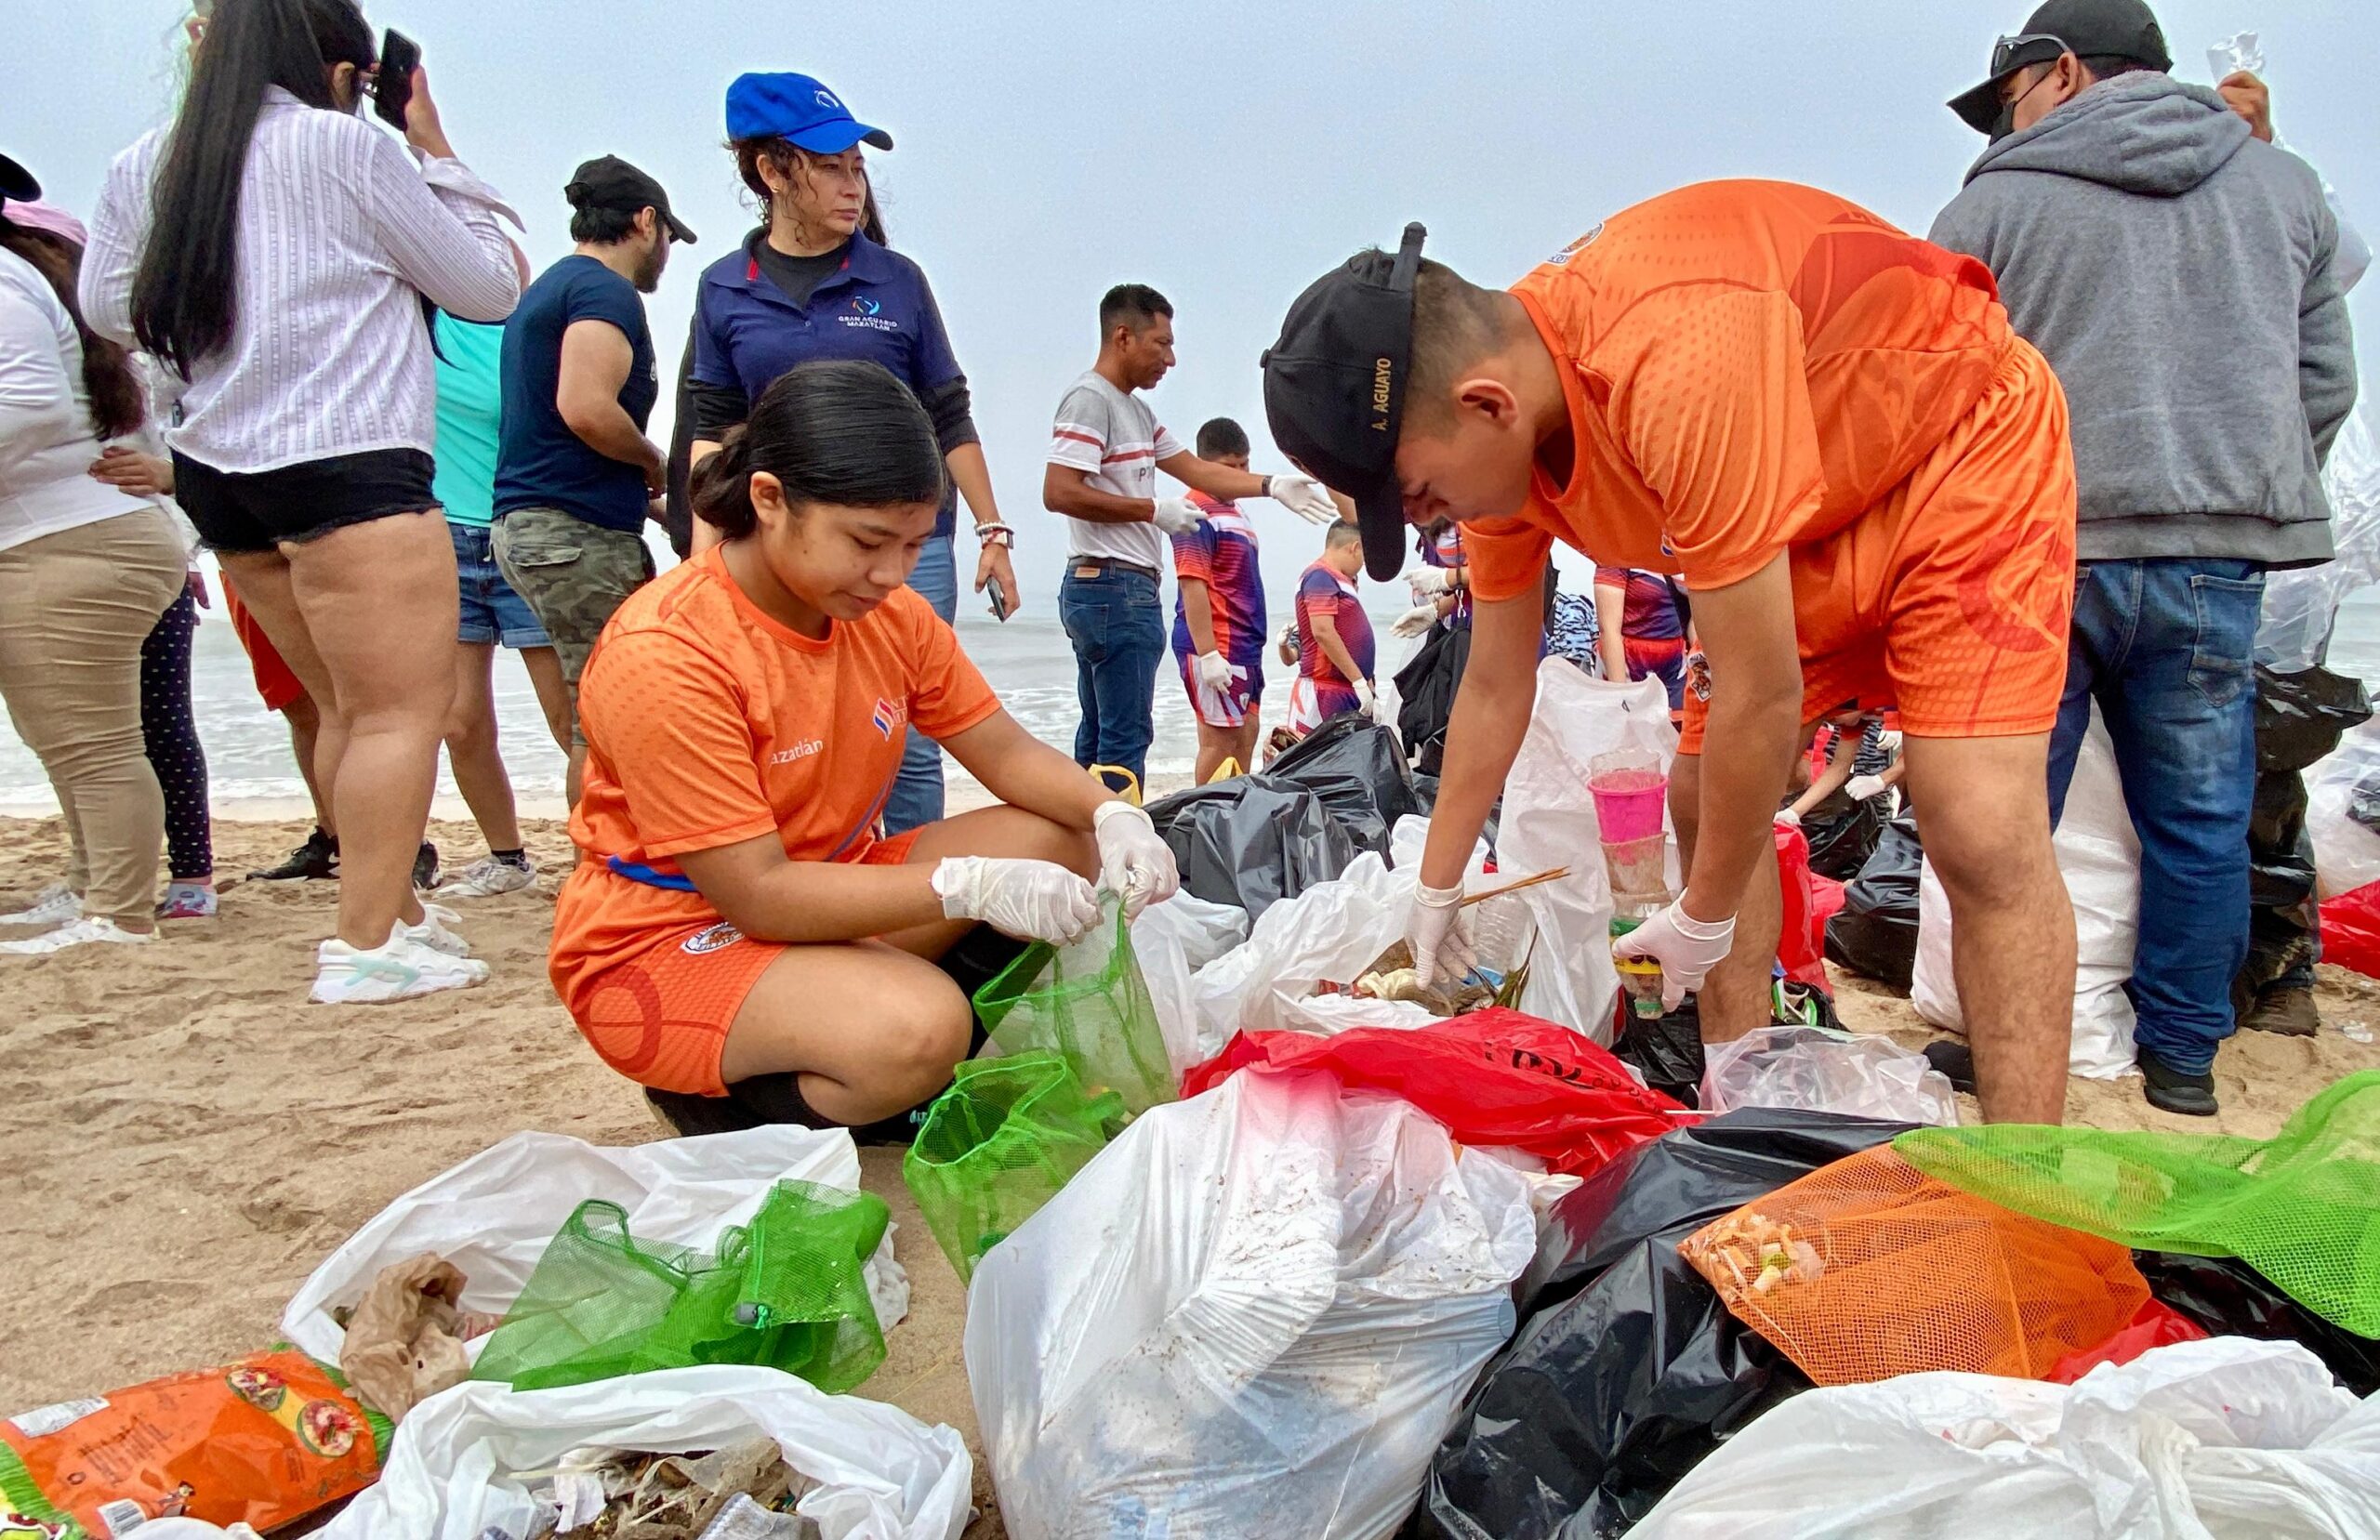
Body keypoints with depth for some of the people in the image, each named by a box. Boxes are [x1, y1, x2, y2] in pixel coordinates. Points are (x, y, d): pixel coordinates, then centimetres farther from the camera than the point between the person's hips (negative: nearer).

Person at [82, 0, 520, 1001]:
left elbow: (108, 307, 23)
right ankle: (366, 949, -10)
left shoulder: (143, 167, 12)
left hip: (218, 471, 8)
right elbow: (490, 289, 2)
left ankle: (394, 910, 21)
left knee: (351, 705, 15)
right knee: (404, 707, -7)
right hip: (347, 467, -8)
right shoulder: (346, 146, -5)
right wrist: (436, 150, 11)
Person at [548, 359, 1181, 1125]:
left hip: (824, 892, 8)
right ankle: (727, 1109, -3)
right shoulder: (662, 655, -25)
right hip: (661, 942, -8)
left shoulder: (891, 611, -4)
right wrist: (969, 887, -36)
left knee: (1060, 840, -5)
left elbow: (1005, 752, 2)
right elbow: (757, 895, -27)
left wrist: (1113, 816, -19)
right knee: (918, 1028, -34)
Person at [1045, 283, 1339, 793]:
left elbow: (1196, 469, 22)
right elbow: (1059, 493, -20)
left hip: (1096, 592, 10)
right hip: (1116, 587, -10)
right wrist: (1155, 510, -15)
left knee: (1098, 736, 13)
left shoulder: (1136, 409, 20)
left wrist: (1272, 485, 10)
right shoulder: (1089, 399, -10)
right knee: (1126, 736, -9)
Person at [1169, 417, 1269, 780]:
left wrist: (1258, 639, 20)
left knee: (1247, 734, 11)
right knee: (1220, 739, -8)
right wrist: (1208, 654, -23)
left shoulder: (1234, 511, 18)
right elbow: (1193, 586, -19)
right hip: (1216, 648, -10)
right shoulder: (1198, 512, -12)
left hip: (1245, 647, 10)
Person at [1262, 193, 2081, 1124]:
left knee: (1983, 837, -21)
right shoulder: (1496, 436, -12)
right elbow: (1493, 689, 1)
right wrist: (1435, 891, 10)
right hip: (1810, 522, 8)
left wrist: (1703, 918, -17)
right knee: (1704, 800, 5)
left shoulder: (1678, 366, -40)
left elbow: (1761, 700, -33)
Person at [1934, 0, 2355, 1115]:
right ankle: (2183, 1057, 21)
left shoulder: (1993, 204, 3)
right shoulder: (2284, 187, 14)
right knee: (2198, 817, 12)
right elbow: (2325, 384, 14)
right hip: (2213, 563, 3)